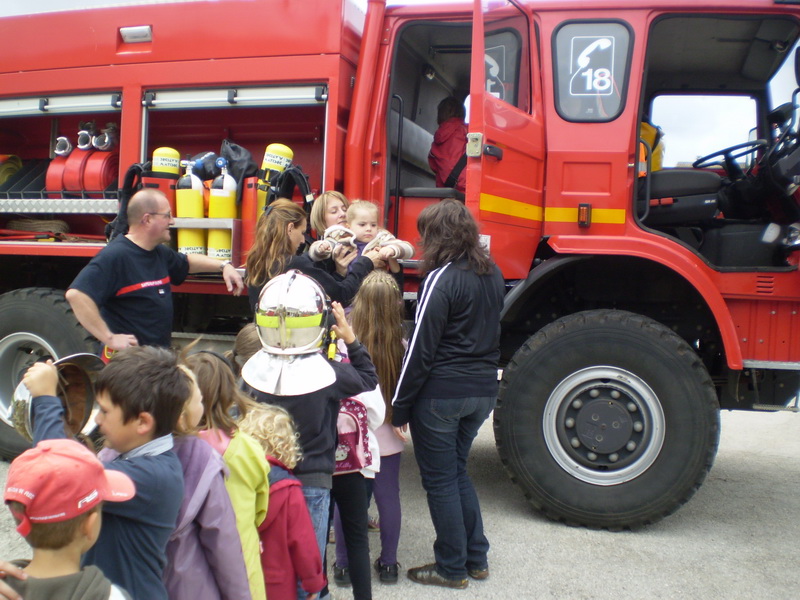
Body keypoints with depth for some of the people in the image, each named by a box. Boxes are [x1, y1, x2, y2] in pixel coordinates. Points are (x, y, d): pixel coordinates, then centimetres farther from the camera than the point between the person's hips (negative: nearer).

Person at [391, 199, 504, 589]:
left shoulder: (442, 279, -16)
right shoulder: (492, 274, 8)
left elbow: (421, 349, -16)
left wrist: (400, 405, -11)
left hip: (442, 393, -8)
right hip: (483, 391, 8)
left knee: (440, 480, 7)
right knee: (457, 471, 22)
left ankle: (452, 569, 20)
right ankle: (476, 559, 30)